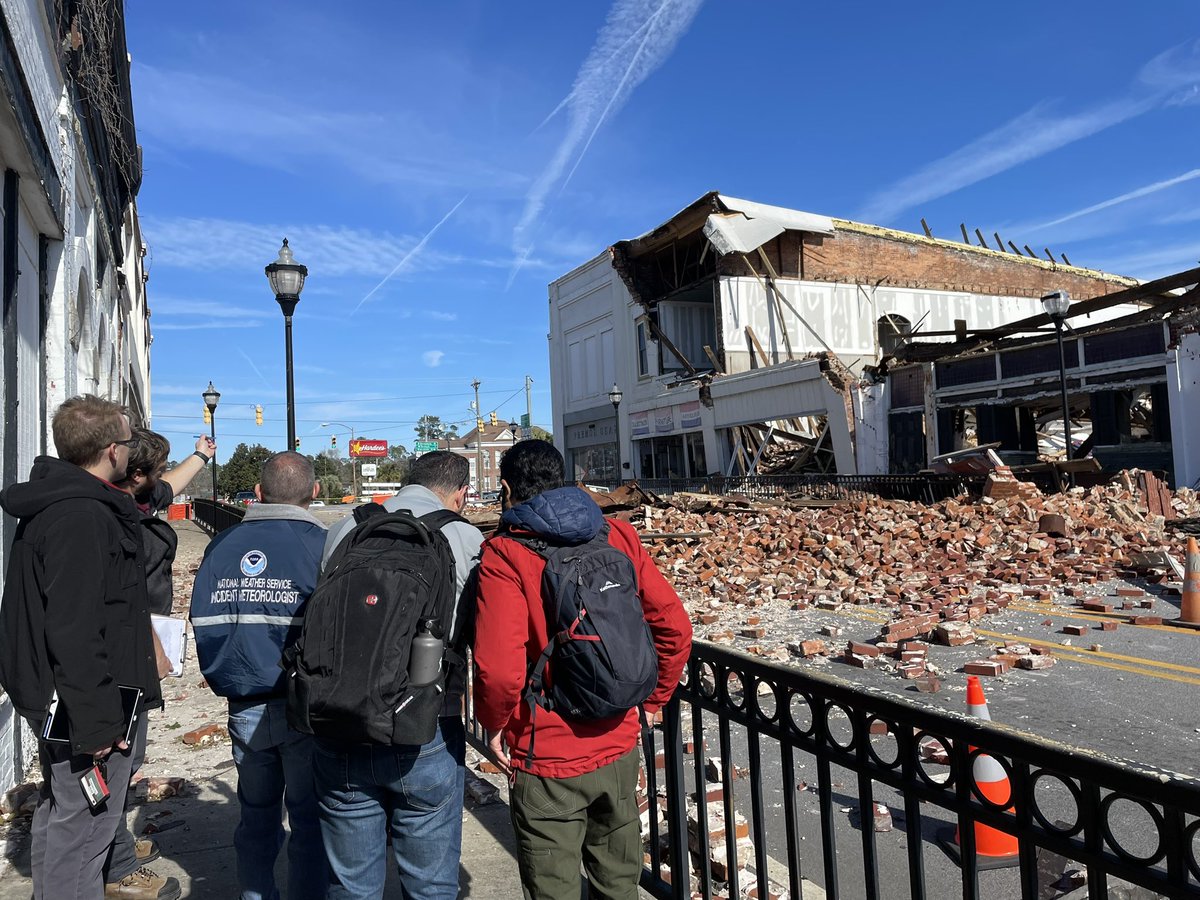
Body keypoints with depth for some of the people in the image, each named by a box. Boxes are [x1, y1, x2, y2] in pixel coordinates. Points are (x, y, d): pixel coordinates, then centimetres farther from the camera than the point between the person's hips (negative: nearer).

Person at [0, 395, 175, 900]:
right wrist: (97, 721, -24)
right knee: (80, 828, 2)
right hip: (85, 706, -11)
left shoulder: (50, 504, 9)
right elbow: (75, 630, -28)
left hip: (53, 700, 11)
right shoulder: (82, 517, -24)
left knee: (57, 814, 25)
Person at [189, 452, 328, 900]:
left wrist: (224, 682, 16)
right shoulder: (323, 546, -15)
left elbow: (203, 622, 3)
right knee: (310, 821, 9)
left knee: (256, 816, 21)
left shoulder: (222, 545, 0)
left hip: (244, 708, 5)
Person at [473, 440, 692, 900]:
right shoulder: (618, 535, -3)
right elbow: (675, 627, -3)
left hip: (546, 760, -4)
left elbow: (500, 669, -25)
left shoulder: (504, 554, -16)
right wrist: (652, 700, 9)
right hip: (619, 746, 4)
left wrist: (493, 723, -5)